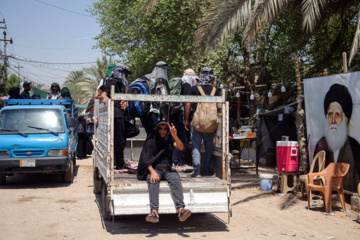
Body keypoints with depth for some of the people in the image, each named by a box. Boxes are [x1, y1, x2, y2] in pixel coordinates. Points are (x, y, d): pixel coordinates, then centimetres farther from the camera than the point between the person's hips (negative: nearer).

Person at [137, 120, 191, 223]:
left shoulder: (169, 139, 11)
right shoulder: (150, 140, 5)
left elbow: (181, 148, -6)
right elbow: (145, 158, -1)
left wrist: (175, 136, -25)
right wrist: (152, 172, -18)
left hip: (167, 169, 1)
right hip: (154, 168, -1)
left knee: (176, 180, -30)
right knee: (153, 181, -34)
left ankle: (181, 209, -45)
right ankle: (154, 211, -48)